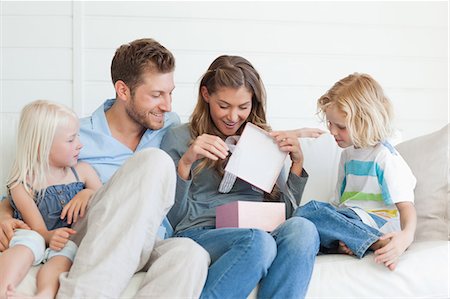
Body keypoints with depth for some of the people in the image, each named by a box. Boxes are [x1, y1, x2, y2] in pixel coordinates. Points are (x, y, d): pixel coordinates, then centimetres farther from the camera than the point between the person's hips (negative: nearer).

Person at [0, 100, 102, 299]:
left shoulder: (82, 171, 10)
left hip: (73, 240, 2)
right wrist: (51, 237, -31)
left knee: (68, 248, -32)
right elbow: (39, 230, -7)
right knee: (30, 240, -34)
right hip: (42, 240, -1)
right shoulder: (22, 186, -1)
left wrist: (90, 194, -6)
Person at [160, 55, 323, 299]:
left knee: (301, 228, -33)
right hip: (201, 233, -3)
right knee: (259, 242, -38)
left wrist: (297, 162, 8)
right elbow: (171, 218, 3)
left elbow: (286, 210, 21)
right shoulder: (179, 138, 12)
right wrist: (186, 163, -11)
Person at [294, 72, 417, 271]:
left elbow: (406, 204, -15)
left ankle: (379, 245, -31)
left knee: (308, 211, -29)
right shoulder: (348, 153, 19)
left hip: (376, 223, -8)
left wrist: (406, 236, -36)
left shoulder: (385, 157, -7)